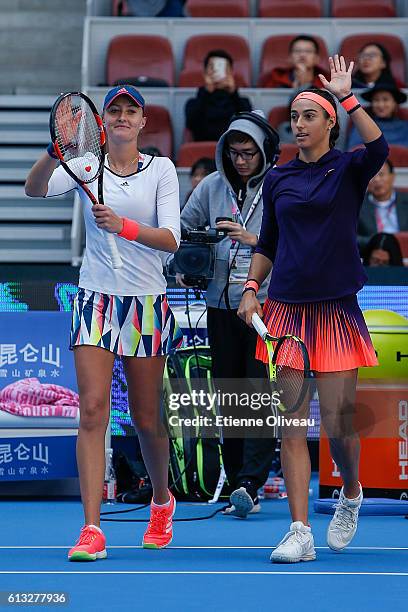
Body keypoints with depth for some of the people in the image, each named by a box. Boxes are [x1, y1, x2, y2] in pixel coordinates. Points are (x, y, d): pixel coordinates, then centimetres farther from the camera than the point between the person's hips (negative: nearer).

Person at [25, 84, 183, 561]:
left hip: (147, 302, 0)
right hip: (96, 300, 0)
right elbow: (35, 188, -18)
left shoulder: (161, 169, 1)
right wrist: (54, 149, -35)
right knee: (93, 410, -12)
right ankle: (92, 530, -12)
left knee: (146, 418, 8)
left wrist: (124, 226, -26)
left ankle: (162, 500, 36)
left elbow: (170, 238, -9)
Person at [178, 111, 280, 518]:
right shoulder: (212, 186, 9)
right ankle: (238, 488, 13)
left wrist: (253, 238, -18)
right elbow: (183, 226, 18)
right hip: (220, 304, 5)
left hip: (268, 303, -5)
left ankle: (250, 483, -15)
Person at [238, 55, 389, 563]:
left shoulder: (348, 169, 1)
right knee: (291, 424, -2)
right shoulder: (277, 179, 11)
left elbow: (378, 148, -23)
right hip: (285, 309, 3)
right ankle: (300, 532, 0)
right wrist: (252, 288, 6)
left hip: (336, 309, -3)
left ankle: (351, 494, 27)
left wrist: (346, 95, -20)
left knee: (338, 424, -4)